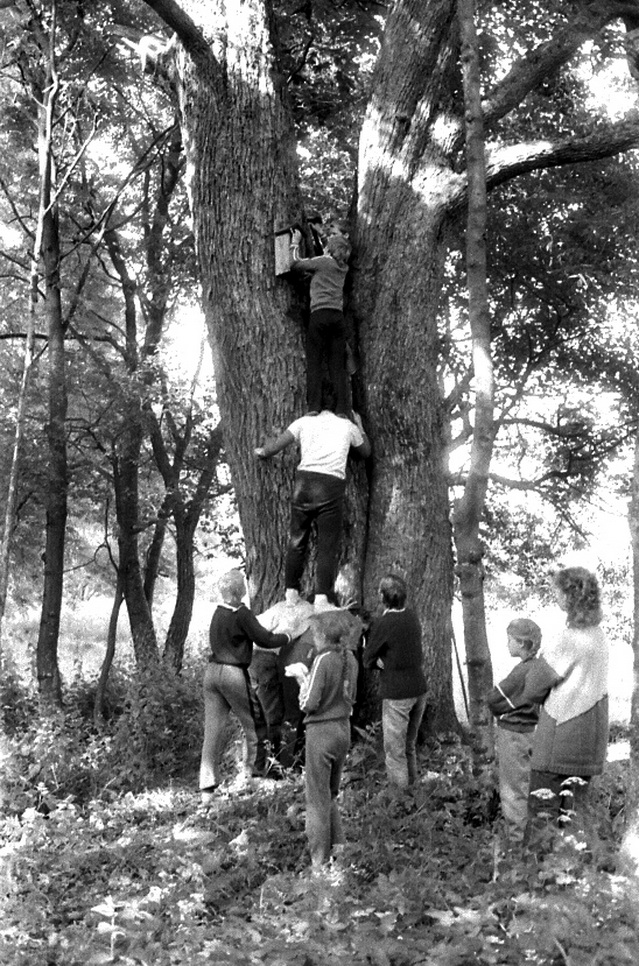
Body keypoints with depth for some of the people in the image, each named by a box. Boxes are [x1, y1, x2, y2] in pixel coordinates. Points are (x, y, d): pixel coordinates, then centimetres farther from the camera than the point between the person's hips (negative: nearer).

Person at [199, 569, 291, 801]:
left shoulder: (219, 612, 10)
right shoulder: (242, 614, -13)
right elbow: (265, 639, -11)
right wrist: (286, 637, 6)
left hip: (212, 671, 7)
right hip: (233, 674, -7)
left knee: (213, 730, 7)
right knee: (255, 723, 10)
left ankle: (207, 788, 6)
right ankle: (252, 774, 13)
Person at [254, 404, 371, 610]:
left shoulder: (305, 422, 15)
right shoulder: (347, 426, 17)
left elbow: (275, 446, 8)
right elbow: (366, 452, 32)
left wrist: (262, 452, 28)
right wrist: (360, 427, 46)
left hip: (305, 479, 1)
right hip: (332, 485, -1)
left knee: (297, 540, 12)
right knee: (327, 545, 2)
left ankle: (291, 592, 15)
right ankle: (321, 597, -6)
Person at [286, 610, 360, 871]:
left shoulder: (323, 659, -17)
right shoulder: (350, 658, 4)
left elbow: (309, 703, -17)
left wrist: (302, 677, -1)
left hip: (322, 730, -7)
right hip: (344, 729, 7)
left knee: (317, 798, 3)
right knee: (330, 795, 20)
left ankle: (319, 862, 7)